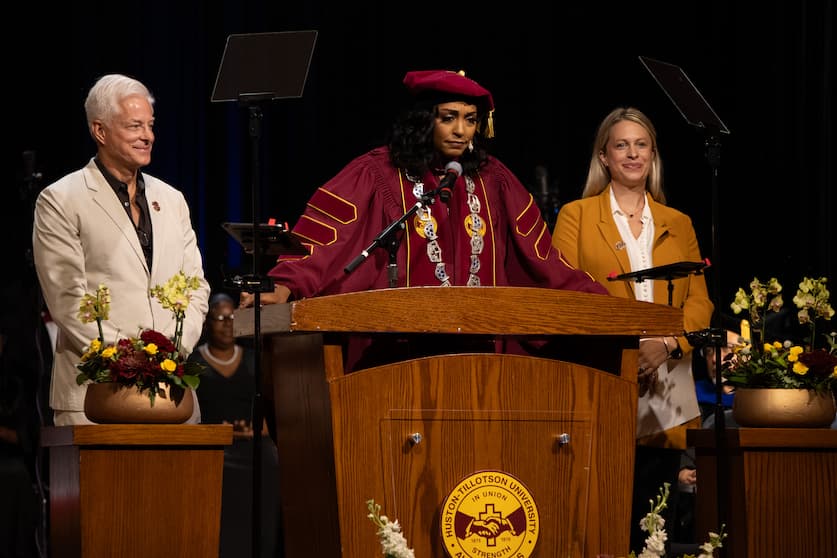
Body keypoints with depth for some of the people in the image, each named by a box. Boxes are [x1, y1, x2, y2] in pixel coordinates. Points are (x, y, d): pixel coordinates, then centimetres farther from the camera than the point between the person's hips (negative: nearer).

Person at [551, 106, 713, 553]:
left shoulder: (678, 224, 18)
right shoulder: (576, 216, 9)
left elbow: (699, 301, 11)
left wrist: (668, 344, -9)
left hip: (666, 390, 3)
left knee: (652, 518, 1)